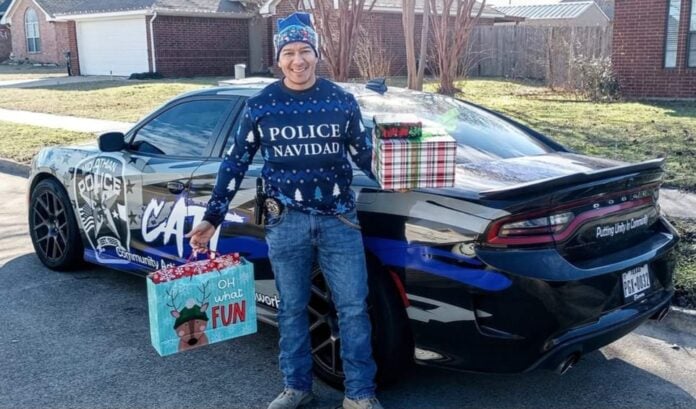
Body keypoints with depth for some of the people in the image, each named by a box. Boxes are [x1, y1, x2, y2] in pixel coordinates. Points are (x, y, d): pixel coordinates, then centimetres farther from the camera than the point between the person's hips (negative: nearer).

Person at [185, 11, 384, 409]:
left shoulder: (342, 100, 1)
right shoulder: (260, 105, 1)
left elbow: (364, 154, 10)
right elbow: (236, 163, 6)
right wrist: (212, 218, 5)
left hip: (339, 218, 0)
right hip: (286, 222, 0)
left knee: (354, 306, 3)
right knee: (292, 309, 12)